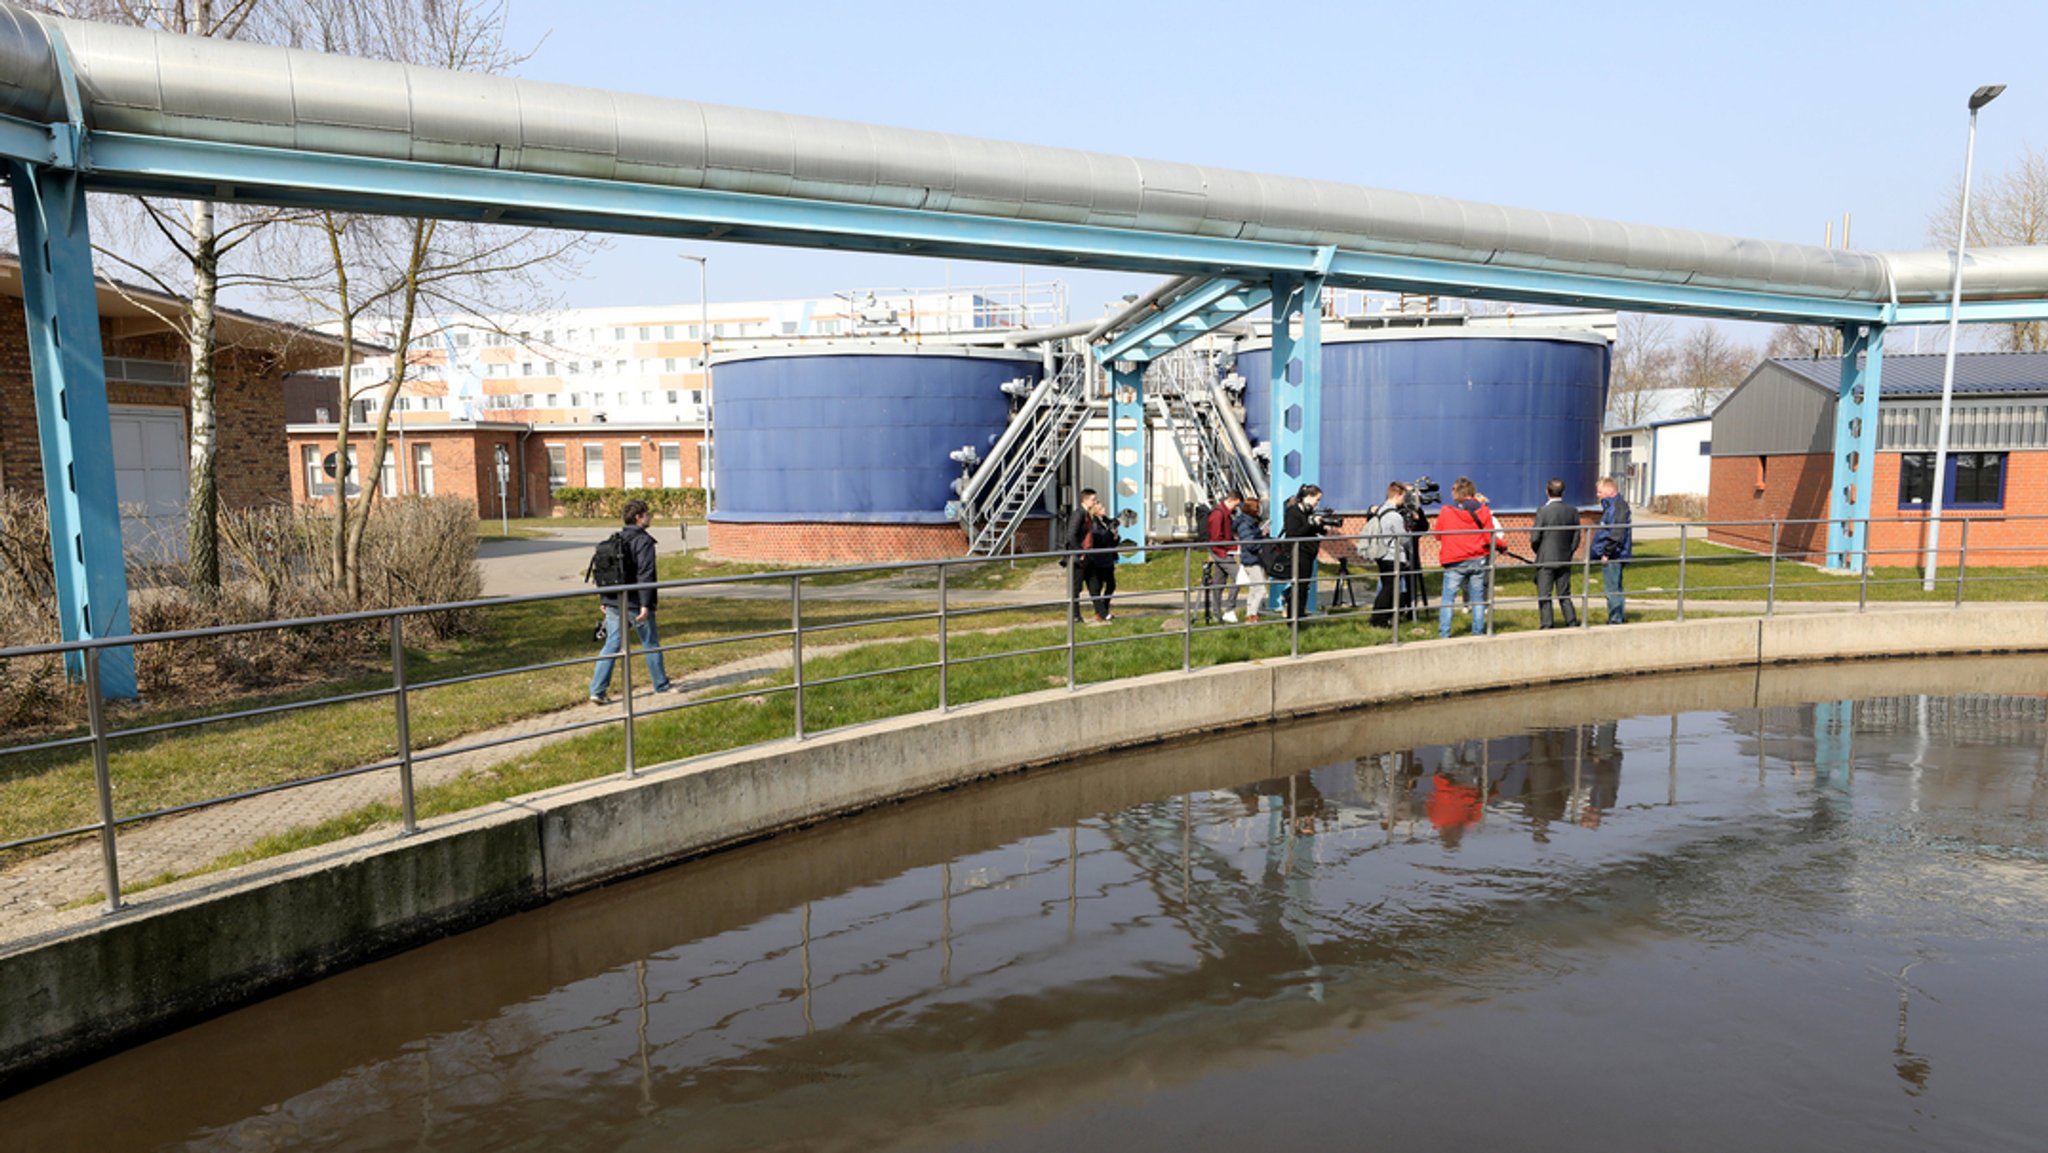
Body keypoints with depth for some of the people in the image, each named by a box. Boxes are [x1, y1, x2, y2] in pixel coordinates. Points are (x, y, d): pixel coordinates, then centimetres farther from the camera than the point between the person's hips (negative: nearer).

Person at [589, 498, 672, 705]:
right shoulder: (643, 541, -12)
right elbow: (645, 574, -19)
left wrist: (603, 600, 19)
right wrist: (645, 604, -21)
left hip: (613, 602, 6)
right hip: (635, 603, -6)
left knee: (611, 645, 6)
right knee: (651, 644, 9)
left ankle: (597, 690, -1)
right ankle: (661, 685, 22)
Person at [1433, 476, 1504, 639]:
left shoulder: (1446, 511, -3)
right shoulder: (1483, 511, 0)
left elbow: (1438, 537, 6)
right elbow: (1490, 538, -2)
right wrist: (1504, 544, 15)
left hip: (1454, 562, -2)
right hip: (1478, 560, 2)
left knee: (1447, 599, 1)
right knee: (1478, 599, 10)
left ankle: (1444, 635, -4)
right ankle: (1478, 633, 13)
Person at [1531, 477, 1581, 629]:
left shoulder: (1543, 511, -14)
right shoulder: (1572, 511, 0)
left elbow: (1535, 537, -11)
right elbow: (1576, 538, 5)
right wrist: (1568, 553, 16)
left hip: (1545, 560, -5)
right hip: (1565, 560, 5)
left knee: (1544, 596, 1)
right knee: (1565, 595, 15)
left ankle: (1546, 626, 0)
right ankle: (1572, 624, 15)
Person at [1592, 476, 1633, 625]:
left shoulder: (1619, 506, -15)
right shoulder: (1611, 506, 15)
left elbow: (1617, 534, -22)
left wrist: (1607, 553, -20)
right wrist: (1604, 552, 18)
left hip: (1613, 556, -10)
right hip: (1612, 556, 10)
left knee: (1612, 590, -6)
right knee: (1615, 590, 15)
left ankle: (1615, 621, -2)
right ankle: (1616, 620, 23)